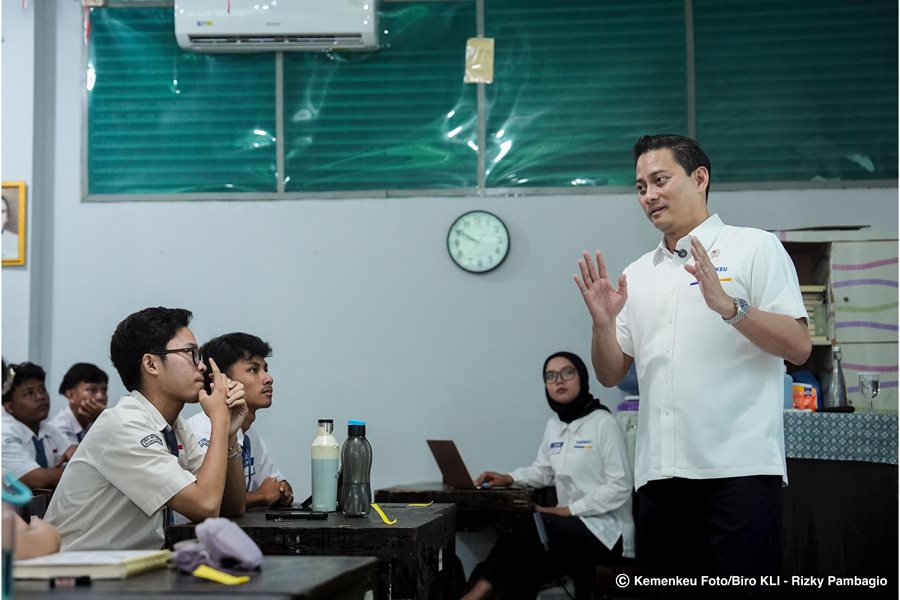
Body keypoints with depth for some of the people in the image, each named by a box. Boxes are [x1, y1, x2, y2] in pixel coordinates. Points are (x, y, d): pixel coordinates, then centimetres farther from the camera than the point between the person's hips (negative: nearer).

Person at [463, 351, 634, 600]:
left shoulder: (602, 422, -12)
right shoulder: (554, 424, 13)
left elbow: (620, 487, -16)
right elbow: (543, 471, 18)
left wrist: (568, 510, -20)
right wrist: (509, 478, -2)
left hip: (604, 531, -7)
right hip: (574, 526, 7)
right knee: (523, 571, -18)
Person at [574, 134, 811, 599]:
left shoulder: (755, 248, 2)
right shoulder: (637, 275, 17)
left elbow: (799, 348, -6)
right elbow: (610, 374, 16)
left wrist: (728, 306, -19)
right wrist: (602, 321, -3)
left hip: (739, 467, -5)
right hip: (659, 472, 5)